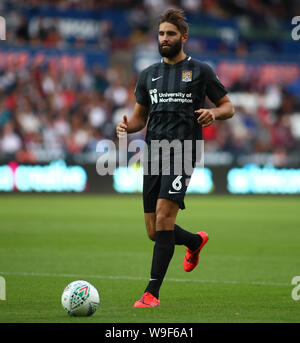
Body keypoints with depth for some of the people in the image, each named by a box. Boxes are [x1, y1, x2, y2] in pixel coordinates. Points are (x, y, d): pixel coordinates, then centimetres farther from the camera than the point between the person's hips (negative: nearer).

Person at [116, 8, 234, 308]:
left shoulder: (200, 71, 5)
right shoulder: (149, 75, 17)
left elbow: (228, 107, 10)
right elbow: (140, 115, 23)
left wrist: (213, 113, -13)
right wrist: (127, 126, 0)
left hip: (183, 151, -5)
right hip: (153, 152, 5)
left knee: (164, 215, -21)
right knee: (154, 232, 7)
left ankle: (152, 293, -19)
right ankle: (196, 241, 41)